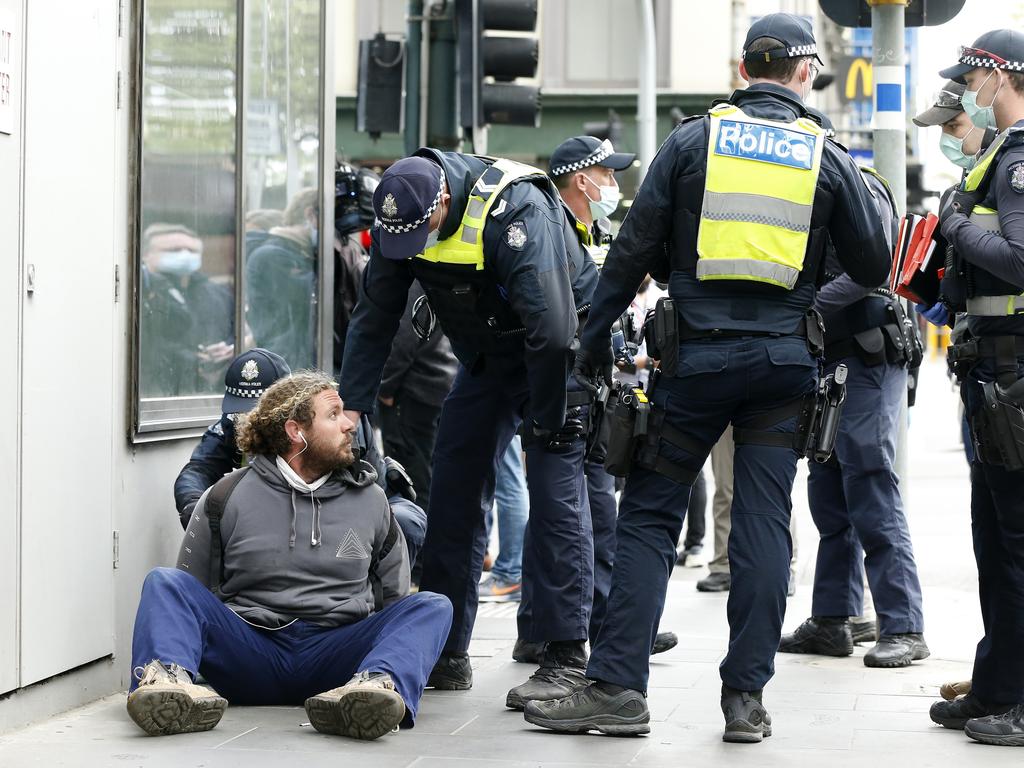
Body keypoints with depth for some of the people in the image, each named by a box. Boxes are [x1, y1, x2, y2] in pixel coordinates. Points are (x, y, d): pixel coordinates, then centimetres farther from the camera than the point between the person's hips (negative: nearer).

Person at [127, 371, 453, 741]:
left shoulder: (370, 500, 15)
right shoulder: (226, 499, 8)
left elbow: (393, 599, 20)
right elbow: (193, 592, 14)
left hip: (333, 660, 1)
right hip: (250, 653, -1)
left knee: (432, 606, -21)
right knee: (164, 582, -20)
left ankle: (377, 684, -54)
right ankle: (168, 680, -51)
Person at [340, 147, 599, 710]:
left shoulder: (515, 211, -34)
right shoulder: (398, 219, -12)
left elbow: (551, 329, -34)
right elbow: (373, 320, -2)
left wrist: (545, 425, -28)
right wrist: (350, 410, -6)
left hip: (556, 354, -6)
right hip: (485, 357, 6)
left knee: (555, 496, -14)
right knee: (454, 494, 2)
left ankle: (566, 657, -12)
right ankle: (446, 654, 9)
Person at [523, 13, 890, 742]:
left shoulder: (693, 140, 2)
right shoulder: (827, 157, 4)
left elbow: (634, 250, 0)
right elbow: (873, 267, 9)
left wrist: (595, 340, 8)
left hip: (698, 354, -1)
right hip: (785, 359, 1)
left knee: (648, 515, 4)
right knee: (764, 522, 4)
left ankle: (618, 685, -3)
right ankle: (747, 696, 3)